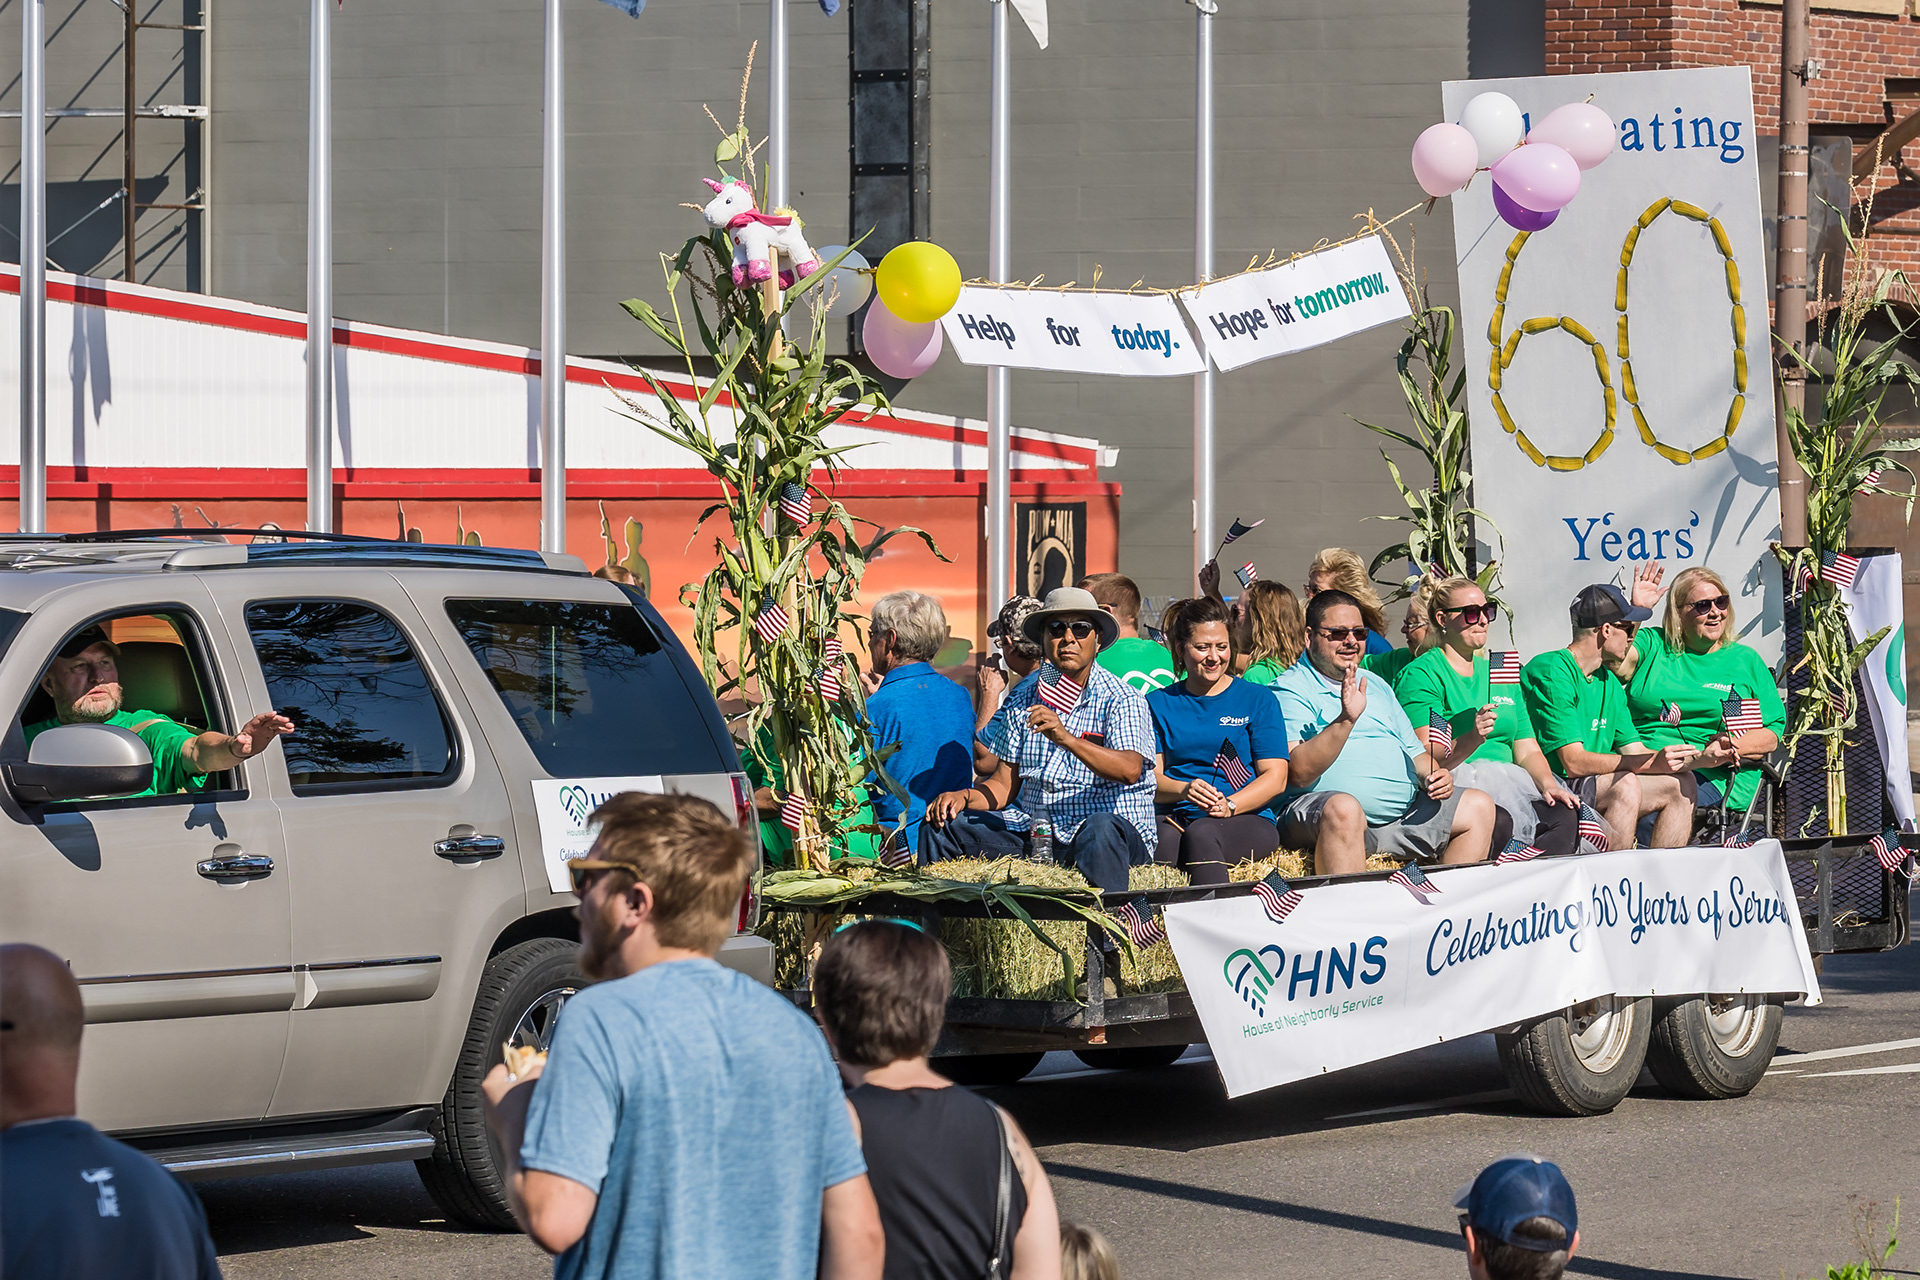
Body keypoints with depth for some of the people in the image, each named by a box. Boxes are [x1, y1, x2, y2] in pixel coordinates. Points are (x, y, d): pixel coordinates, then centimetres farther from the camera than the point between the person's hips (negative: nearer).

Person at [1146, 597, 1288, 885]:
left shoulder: (1258, 700, 13)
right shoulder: (1159, 704, 19)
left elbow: (1275, 778, 5)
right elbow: (1151, 776, 9)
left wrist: (1229, 805, -14)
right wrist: (1184, 790, -15)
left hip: (1248, 820, -1)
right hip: (1178, 816, 1)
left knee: (1202, 833, -38)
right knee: (1165, 838, -37)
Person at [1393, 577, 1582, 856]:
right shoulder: (1421, 674, 1)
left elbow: (1528, 751, 19)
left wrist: (1548, 784, -3)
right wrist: (1470, 741, -28)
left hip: (1509, 782, 6)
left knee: (1565, 815, -25)